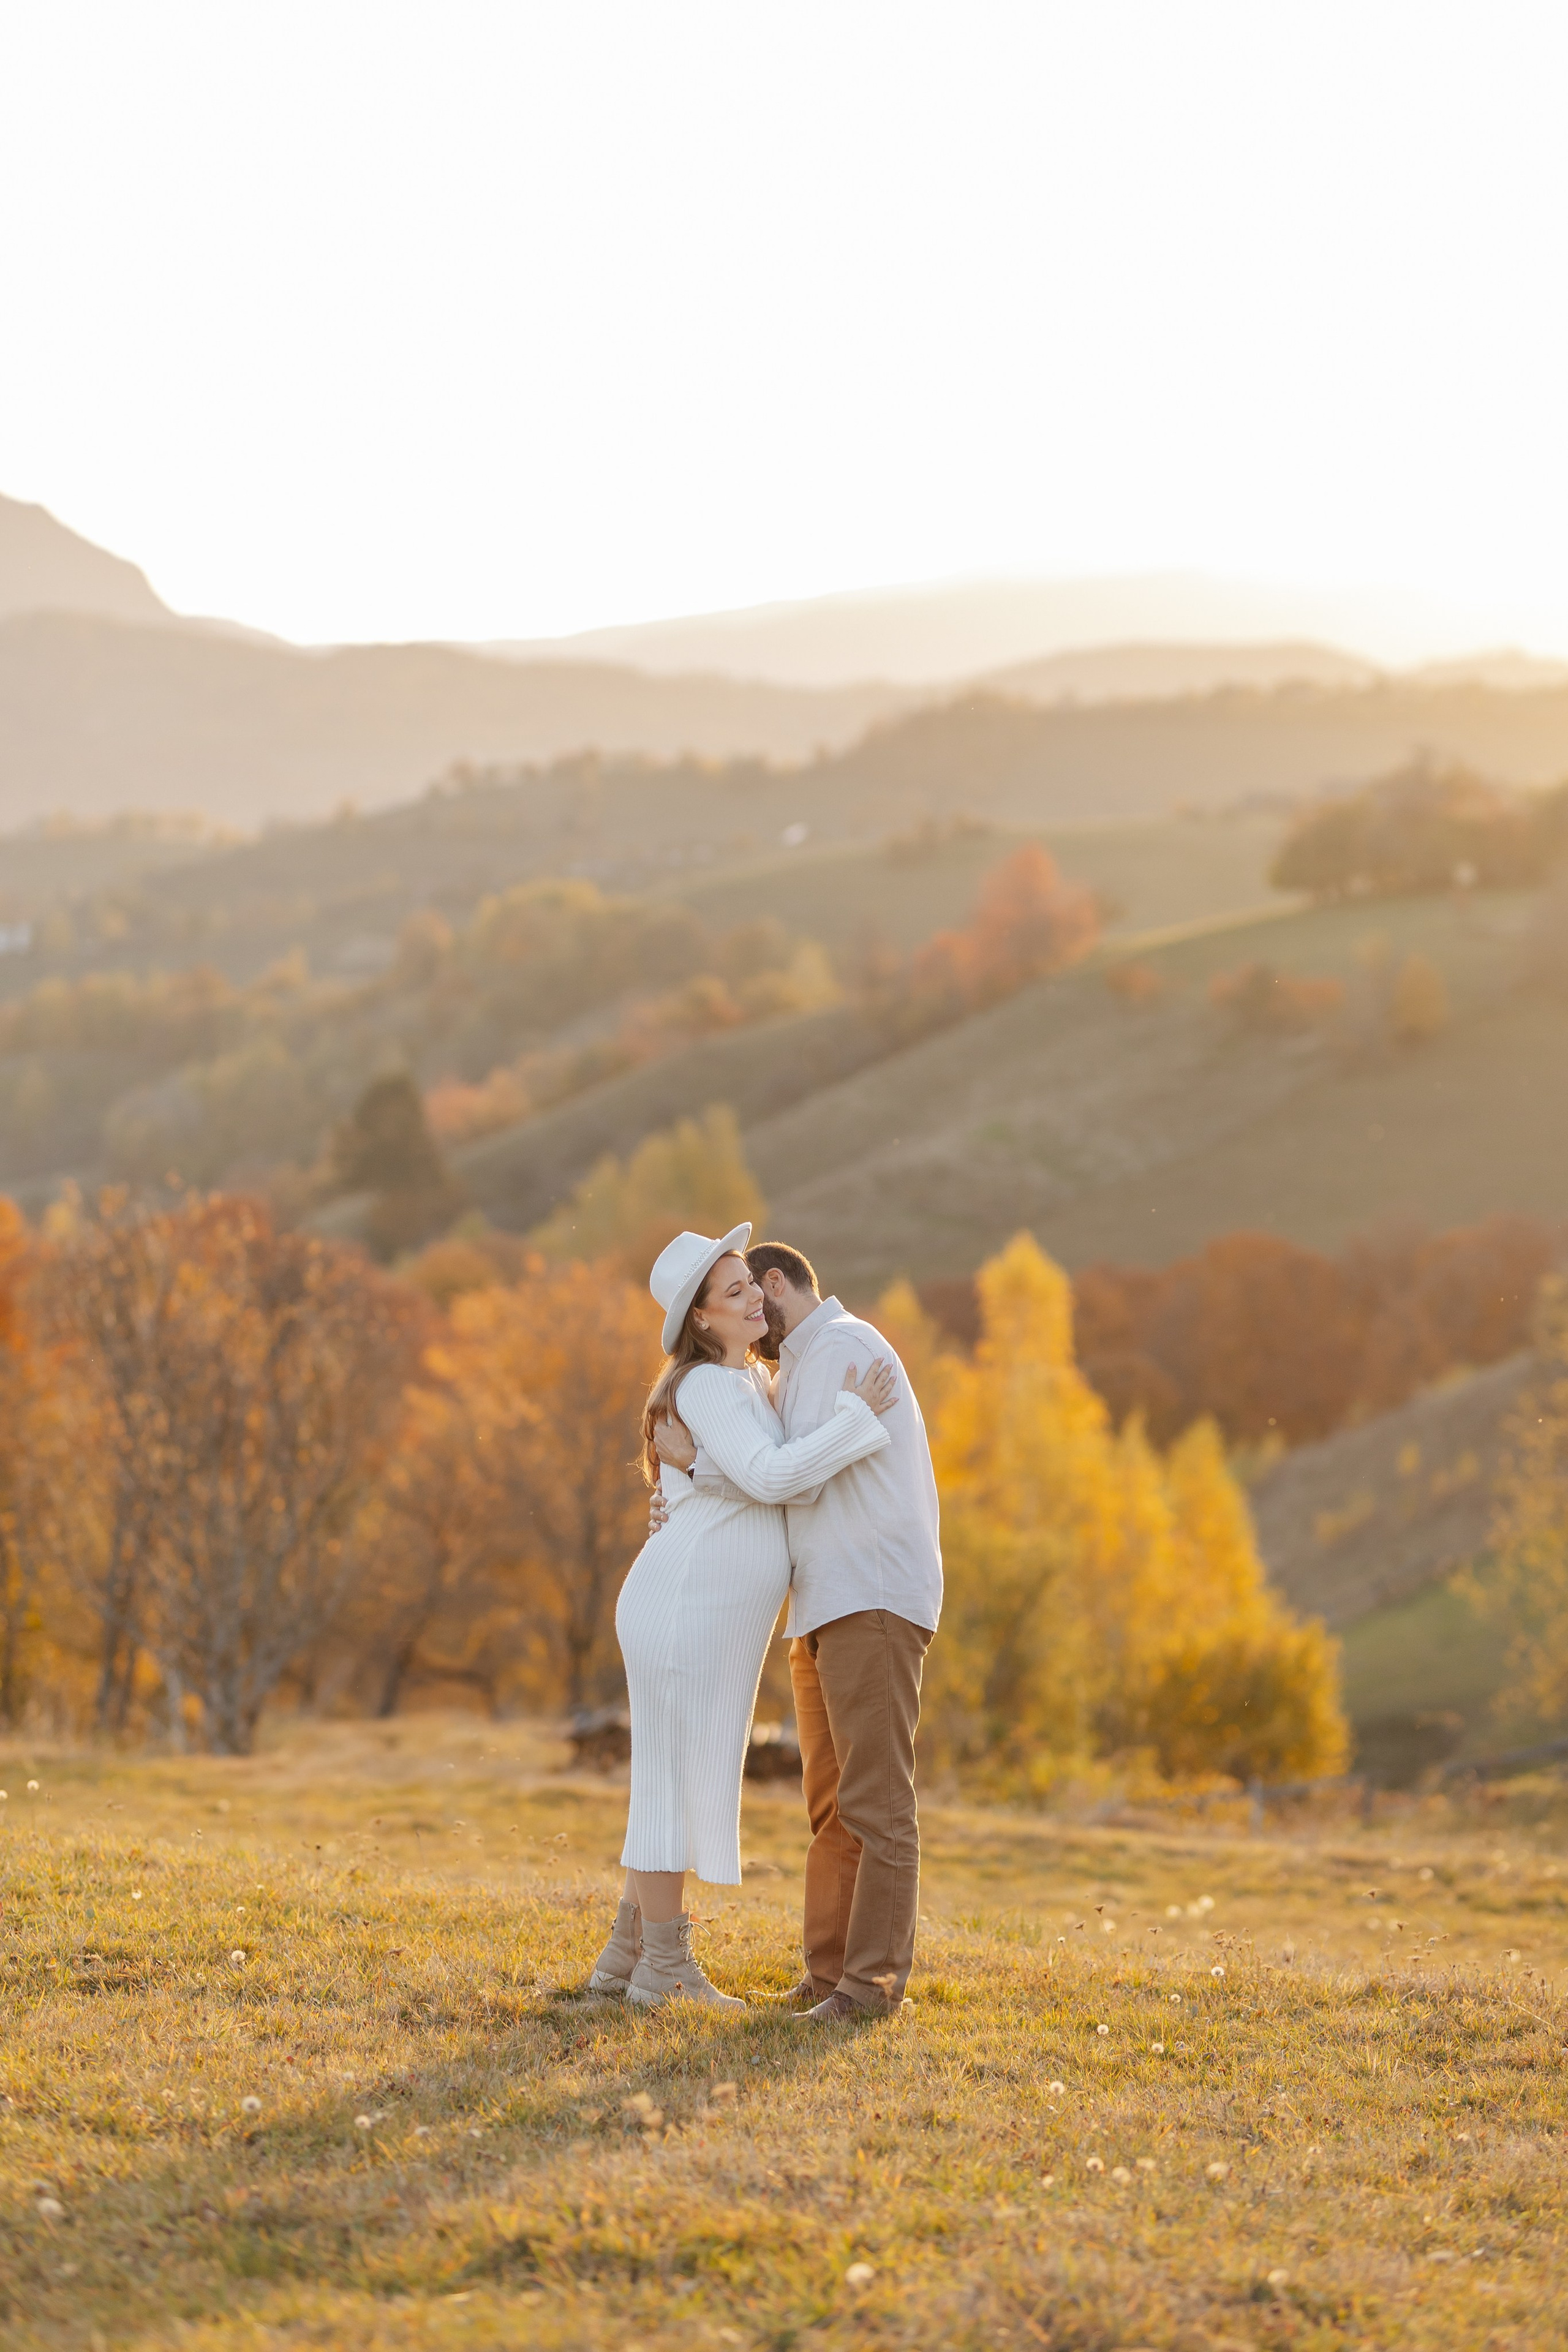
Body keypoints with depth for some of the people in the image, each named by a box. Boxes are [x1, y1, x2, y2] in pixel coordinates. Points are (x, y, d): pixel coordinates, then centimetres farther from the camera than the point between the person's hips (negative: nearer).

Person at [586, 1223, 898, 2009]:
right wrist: (854, 1414, -18)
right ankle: (666, 1970, 1)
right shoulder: (704, 1388, -15)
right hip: (682, 1608, -10)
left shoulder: (752, 1380, 15)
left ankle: (627, 1956, 19)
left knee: (682, 1787, 13)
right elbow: (768, 1478, -26)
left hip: (714, 1618, 10)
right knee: (677, 1782, -4)